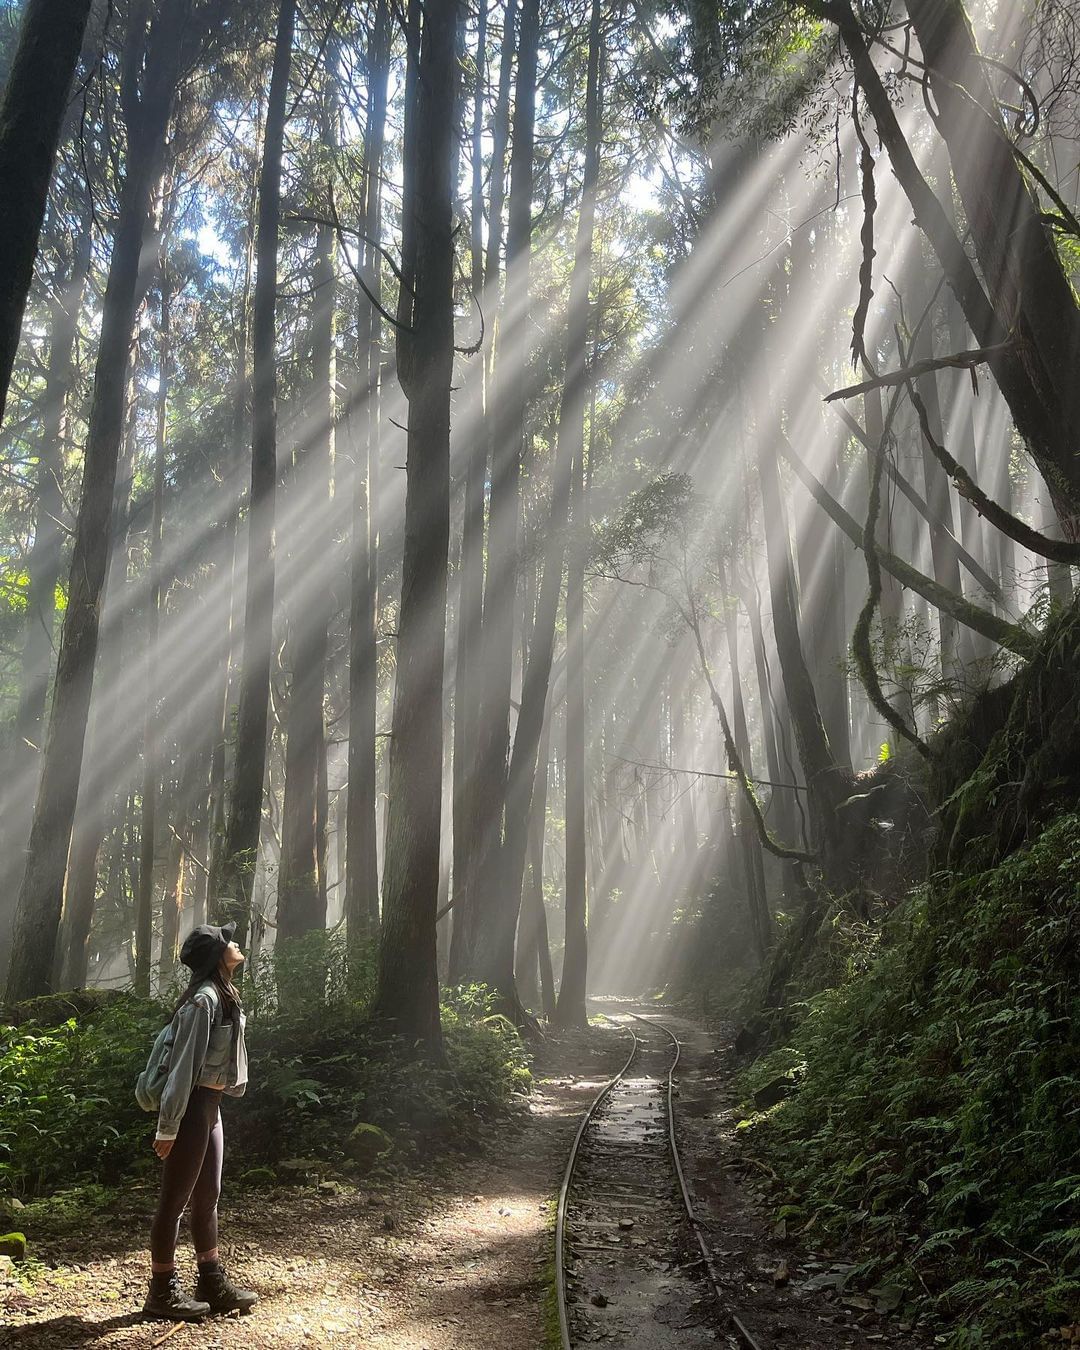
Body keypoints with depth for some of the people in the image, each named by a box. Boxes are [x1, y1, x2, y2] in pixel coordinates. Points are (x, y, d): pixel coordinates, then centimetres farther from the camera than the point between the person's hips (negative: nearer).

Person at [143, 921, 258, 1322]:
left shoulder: (222, 996, 11)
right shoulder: (204, 1000, -19)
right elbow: (184, 1064, -21)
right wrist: (168, 1126, -20)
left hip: (209, 1105, 10)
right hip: (192, 1107, -10)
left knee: (208, 1195, 16)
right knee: (175, 1198, 1)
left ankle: (212, 1283, 26)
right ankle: (162, 1292, 12)